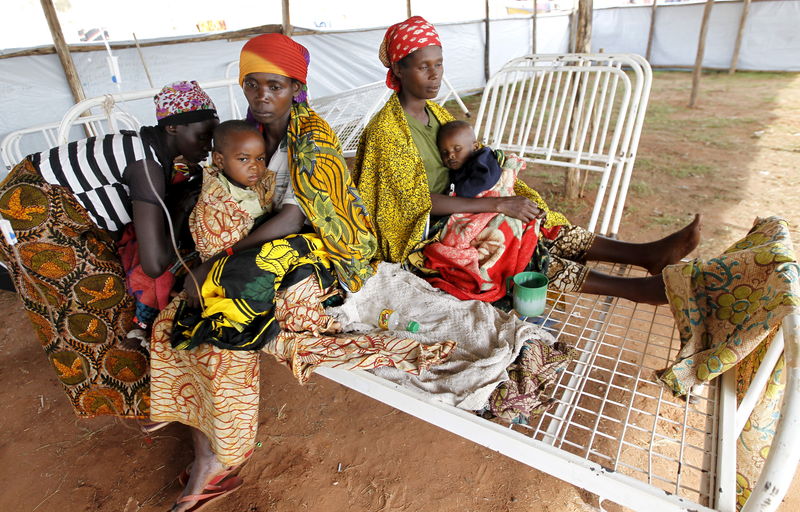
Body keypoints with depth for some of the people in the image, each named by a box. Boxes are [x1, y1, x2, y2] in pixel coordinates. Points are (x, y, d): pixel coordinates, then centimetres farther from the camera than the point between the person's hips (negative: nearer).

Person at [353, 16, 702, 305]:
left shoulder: (435, 112, 8)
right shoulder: (386, 130, -18)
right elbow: (423, 201, -25)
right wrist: (500, 204, -26)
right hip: (422, 233, -7)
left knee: (541, 223, -7)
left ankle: (647, 254, -10)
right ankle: (637, 287, -22)